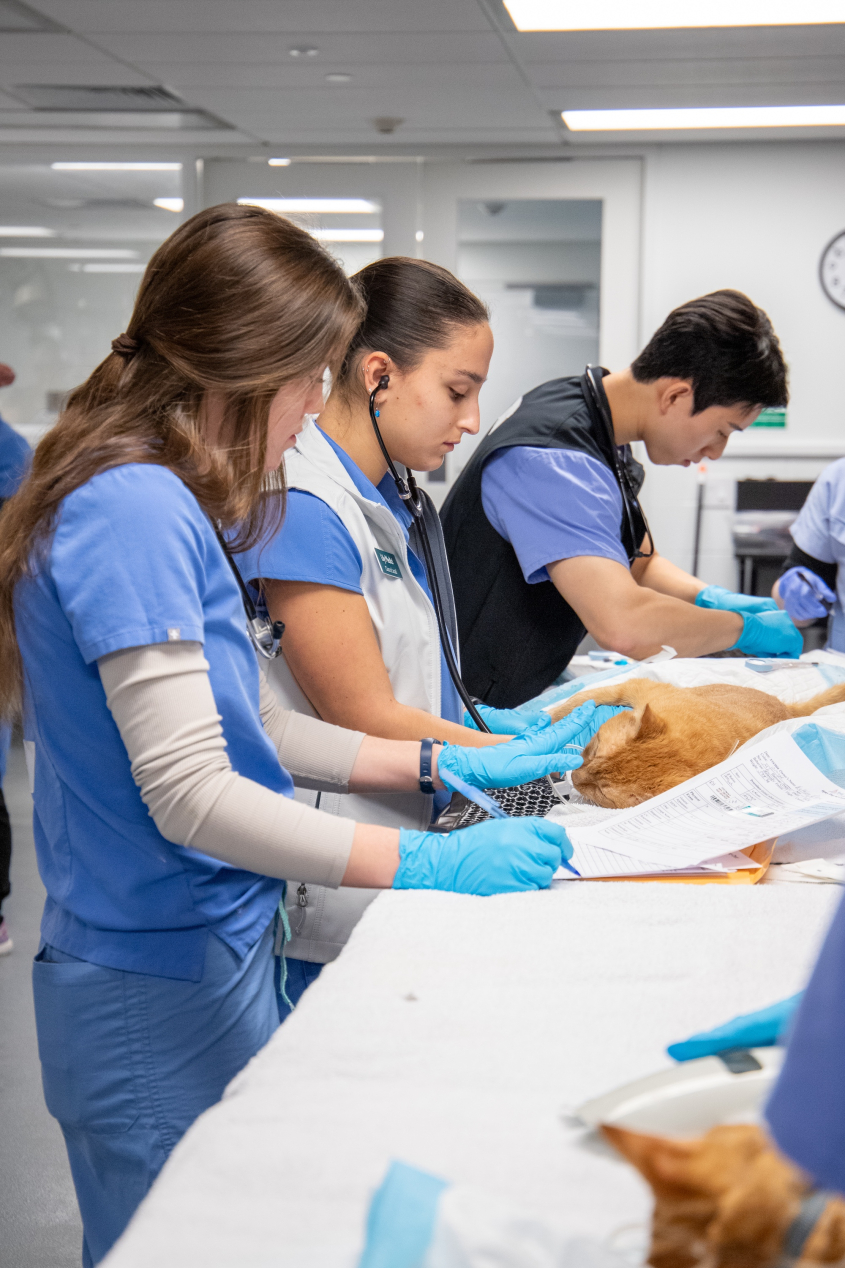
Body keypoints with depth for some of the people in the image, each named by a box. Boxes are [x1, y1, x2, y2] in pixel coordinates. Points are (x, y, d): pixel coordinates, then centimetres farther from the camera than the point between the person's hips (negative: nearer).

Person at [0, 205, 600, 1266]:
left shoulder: (156, 501, 9)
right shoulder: (135, 511, -21)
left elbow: (240, 727, 14)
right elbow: (188, 793, -24)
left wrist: (442, 766, 9)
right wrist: (431, 865, -21)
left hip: (214, 949, 9)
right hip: (162, 989, -9)